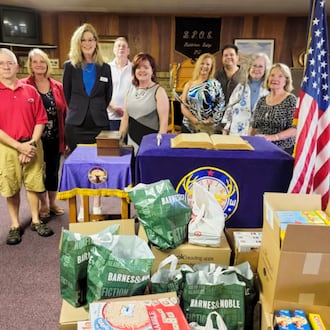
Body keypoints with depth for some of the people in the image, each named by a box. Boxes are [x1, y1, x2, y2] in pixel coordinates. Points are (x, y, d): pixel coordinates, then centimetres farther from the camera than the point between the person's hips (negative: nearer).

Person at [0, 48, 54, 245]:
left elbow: (41, 120, 2)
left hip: (32, 146, 2)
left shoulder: (30, 91, 2)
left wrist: (32, 143, -10)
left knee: (33, 184, 10)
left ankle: (36, 221, 25)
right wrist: (19, 146, -15)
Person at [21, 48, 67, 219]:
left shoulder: (58, 86, 5)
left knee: (53, 171, 12)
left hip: (55, 138, 3)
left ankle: (53, 203, 30)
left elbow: (65, 112, 6)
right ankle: (43, 205, 28)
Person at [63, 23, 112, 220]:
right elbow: (67, 95, 9)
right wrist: (77, 111, 11)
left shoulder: (105, 67, 6)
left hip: (99, 124, 0)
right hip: (76, 124, 0)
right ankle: (83, 206, 20)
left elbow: (108, 96, 11)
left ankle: (97, 206, 17)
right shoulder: (70, 66, 3)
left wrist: (98, 112, 10)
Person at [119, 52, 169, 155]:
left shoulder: (158, 91, -6)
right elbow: (126, 117, 15)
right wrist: (120, 139, 11)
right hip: (131, 140, 5)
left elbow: (164, 121, -10)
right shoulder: (131, 89, 10)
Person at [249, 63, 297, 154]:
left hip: (282, 149, -4)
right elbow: (253, 126, 15)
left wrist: (273, 137, -21)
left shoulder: (291, 100, -4)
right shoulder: (262, 100, 10)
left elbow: (294, 129, -11)